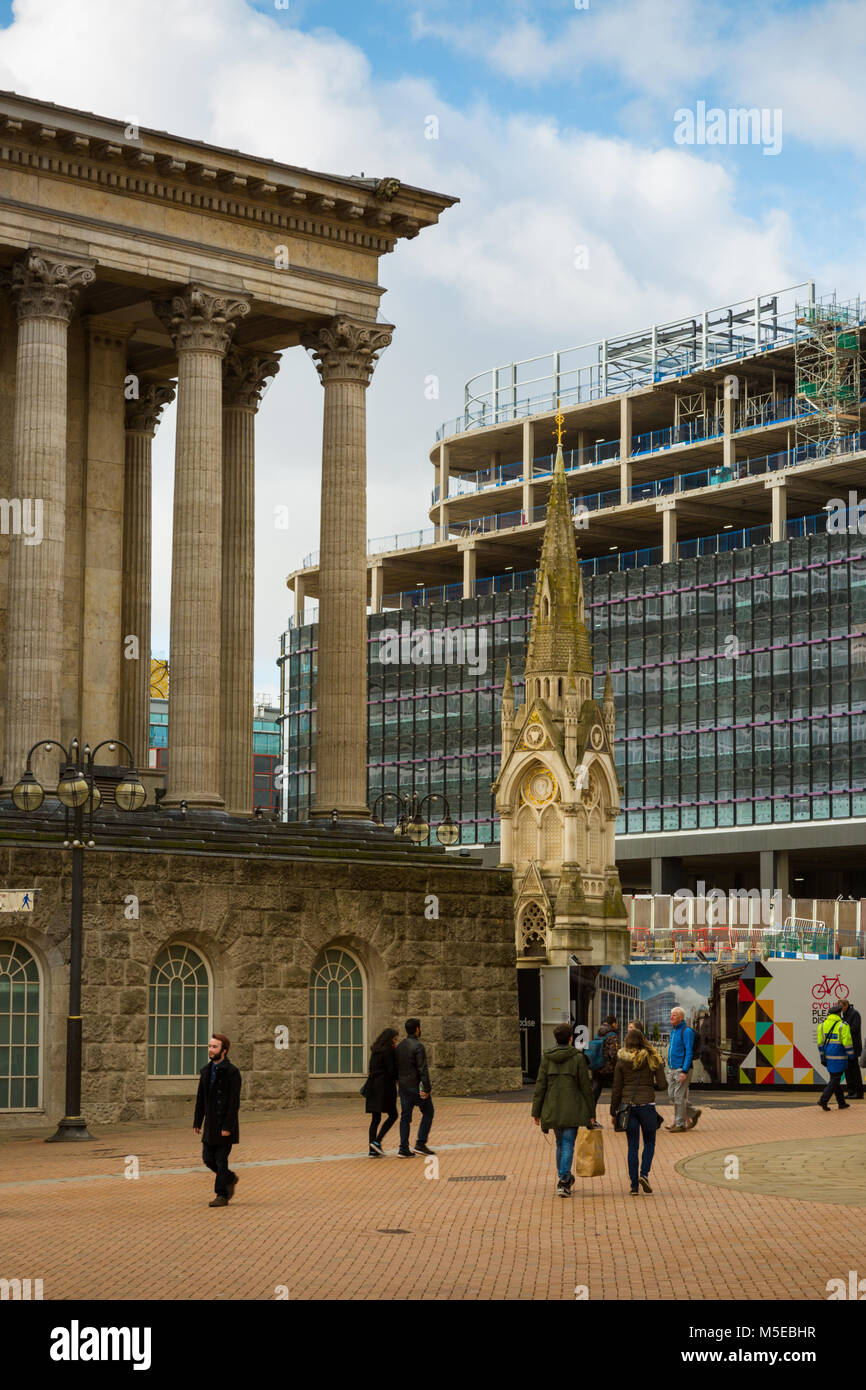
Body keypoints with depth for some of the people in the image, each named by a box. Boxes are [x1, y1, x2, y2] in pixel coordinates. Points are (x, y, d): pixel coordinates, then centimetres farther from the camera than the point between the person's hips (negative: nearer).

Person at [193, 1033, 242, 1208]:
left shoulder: (232, 1072, -12)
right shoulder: (206, 1070, 10)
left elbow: (234, 1102, -15)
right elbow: (201, 1099, 14)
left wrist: (227, 1126, -19)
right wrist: (197, 1122, 11)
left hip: (225, 1125, -7)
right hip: (210, 1124, 7)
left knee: (221, 1160, -3)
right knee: (208, 1159, 8)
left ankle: (221, 1195, 7)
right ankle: (230, 1178, 31)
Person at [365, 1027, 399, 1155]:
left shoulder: (375, 1050, 14)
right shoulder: (388, 1050, -11)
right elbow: (392, 1070, -14)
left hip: (373, 1086, 8)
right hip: (385, 1086, -8)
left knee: (376, 1118, 8)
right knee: (392, 1115, 3)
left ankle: (373, 1150, 4)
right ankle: (377, 1141, -10)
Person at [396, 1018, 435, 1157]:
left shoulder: (399, 1046, 9)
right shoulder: (418, 1046, -15)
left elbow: (396, 1067, 16)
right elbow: (422, 1069, -19)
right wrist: (427, 1088, -18)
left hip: (403, 1086, 7)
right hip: (416, 1086, -7)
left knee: (405, 1116, 8)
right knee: (428, 1112, 8)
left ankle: (403, 1149, 4)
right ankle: (420, 1143, 2)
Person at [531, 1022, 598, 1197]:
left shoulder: (547, 1058, 2)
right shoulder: (578, 1057, -5)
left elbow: (540, 1086, 1)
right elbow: (585, 1087, -4)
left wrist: (536, 1112, 5)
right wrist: (591, 1113, 2)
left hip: (552, 1109, 3)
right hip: (572, 1109, -3)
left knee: (560, 1144, 19)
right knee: (568, 1145, -3)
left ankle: (564, 1178, 29)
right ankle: (563, 1182, -14)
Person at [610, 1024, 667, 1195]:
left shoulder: (622, 1061, 1)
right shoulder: (653, 1059, -1)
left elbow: (616, 1088, 3)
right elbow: (662, 1085, -3)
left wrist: (613, 1111, 11)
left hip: (628, 1105, 1)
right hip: (647, 1103, -1)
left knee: (632, 1146, 7)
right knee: (649, 1142, 15)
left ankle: (634, 1185, 3)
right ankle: (644, 1174, -7)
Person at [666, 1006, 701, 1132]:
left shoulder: (686, 1031, -13)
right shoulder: (673, 1030, 15)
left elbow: (689, 1052, -17)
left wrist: (684, 1071, -22)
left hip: (681, 1069, -9)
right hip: (672, 1069, 9)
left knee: (679, 1097, -5)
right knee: (672, 1095, 11)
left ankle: (680, 1124, 3)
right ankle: (694, 1112, 25)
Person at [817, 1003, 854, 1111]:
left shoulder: (822, 1024, 5)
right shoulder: (843, 1025, -10)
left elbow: (820, 1042, 4)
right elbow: (847, 1043, -12)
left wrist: (822, 1057, 7)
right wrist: (851, 1056, -1)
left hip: (828, 1057, 6)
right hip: (839, 1057, -6)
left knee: (834, 1079, 15)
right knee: (835, 1080, -3)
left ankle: (841, 1103, 19)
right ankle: (823, 1100, -15)